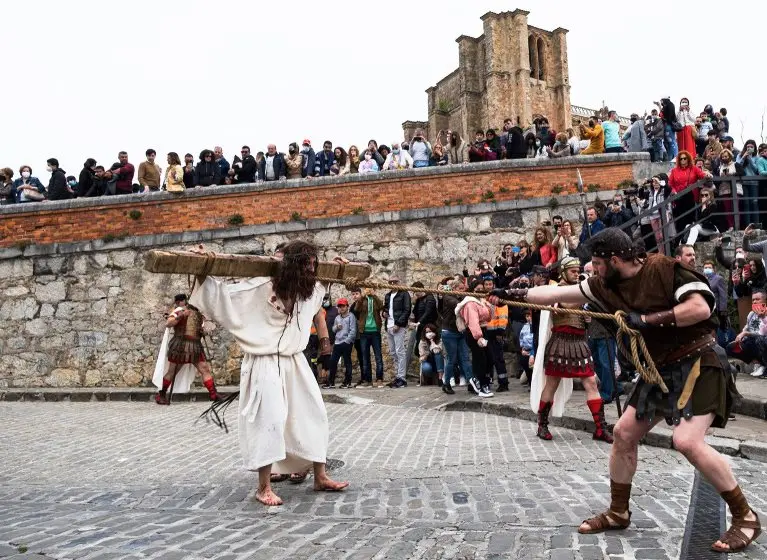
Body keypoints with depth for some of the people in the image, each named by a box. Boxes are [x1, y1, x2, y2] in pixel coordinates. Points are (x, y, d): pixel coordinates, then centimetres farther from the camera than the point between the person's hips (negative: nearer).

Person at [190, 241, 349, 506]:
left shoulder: (310, 290, 3)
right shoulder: (260, 288, -17)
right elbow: (222, 294, -13)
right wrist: (202, 274, -21)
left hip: (296, 364, 7)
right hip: (266, 365, -7)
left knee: (313, 416, 8)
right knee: (270, 420, -11)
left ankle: (320, 478, 20)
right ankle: (264, 487, 2)